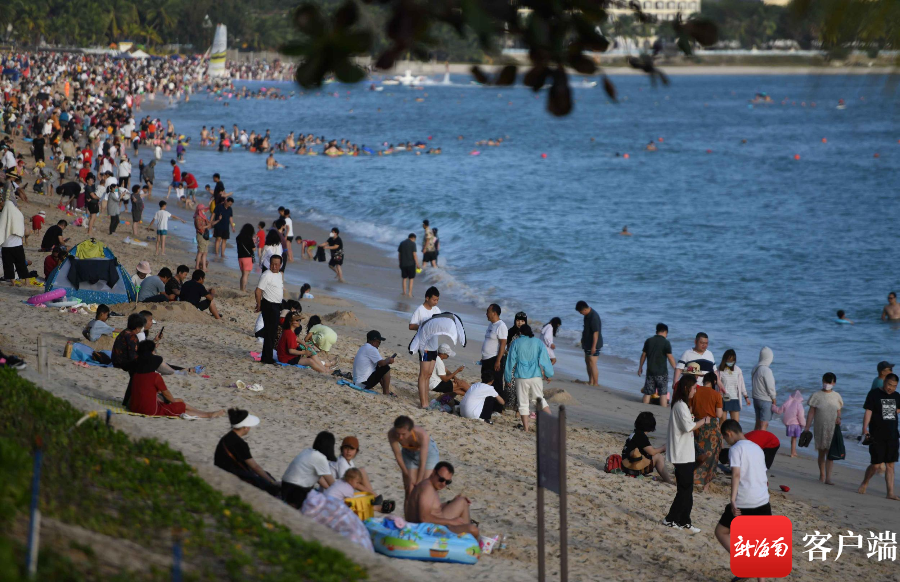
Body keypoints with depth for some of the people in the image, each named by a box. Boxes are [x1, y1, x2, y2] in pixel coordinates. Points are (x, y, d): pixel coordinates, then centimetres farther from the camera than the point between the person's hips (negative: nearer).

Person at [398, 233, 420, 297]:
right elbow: (414, 255, -13)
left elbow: (399, 254, 7)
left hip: (403, 264, 4)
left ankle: (404, 292, 17)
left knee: (404, 278, 15)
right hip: (411, 264, -4)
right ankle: (410, 293, 2)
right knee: (411, 278, 5)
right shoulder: (413, 244, -8)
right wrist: (417, 265, -9)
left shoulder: (402, 243, 6)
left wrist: (400, 263, 18)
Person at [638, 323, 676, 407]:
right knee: (663, 393, 1)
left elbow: (643, 355, 10)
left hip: (650, 371, 4)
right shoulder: (666, 343, -9)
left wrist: (640, 367, 21)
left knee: (647, 393, 8)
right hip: (662, 372, -4)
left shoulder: (648, 341, 4)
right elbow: (670, 357, -11)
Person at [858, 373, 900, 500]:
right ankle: (864, 484, 22)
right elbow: (868, 412, -12)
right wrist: (865, 429, -21)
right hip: (877, 436, -5)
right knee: (875, 464, -3)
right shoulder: (874, 394, -6)